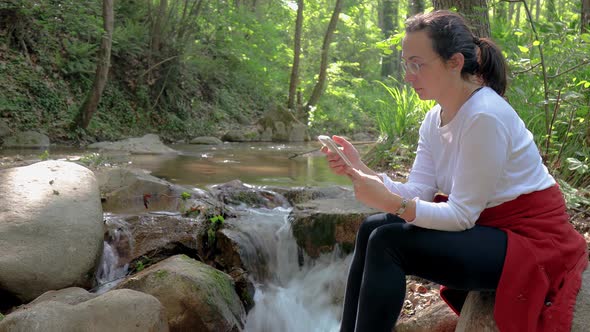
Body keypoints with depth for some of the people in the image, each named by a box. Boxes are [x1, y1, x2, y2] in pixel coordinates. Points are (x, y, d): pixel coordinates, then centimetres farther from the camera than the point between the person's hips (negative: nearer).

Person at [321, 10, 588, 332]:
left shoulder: (486, 116, -23)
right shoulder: (434, 119, 3)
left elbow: (461, 215, -23)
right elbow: (417, 193, -5)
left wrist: (392, 203, -33)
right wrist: (361, 170, -18)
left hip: (529, 239, -9)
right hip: (482, 224, 9)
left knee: (388, 243, -21)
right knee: (373, 229, -1)